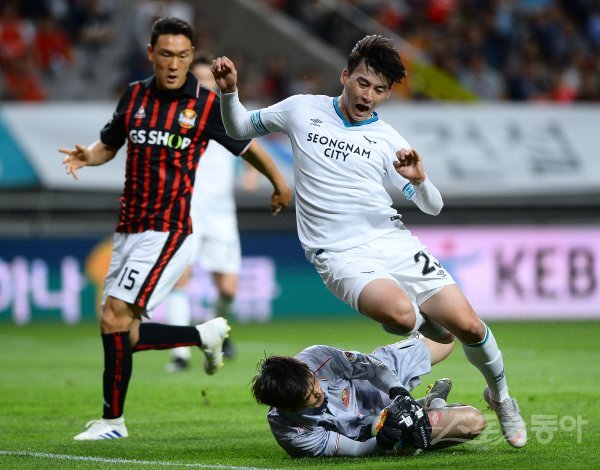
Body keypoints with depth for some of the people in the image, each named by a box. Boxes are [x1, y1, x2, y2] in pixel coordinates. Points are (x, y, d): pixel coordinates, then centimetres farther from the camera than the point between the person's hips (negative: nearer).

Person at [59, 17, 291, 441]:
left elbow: (245, 145, 10)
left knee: (115, 317, -16)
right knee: (122, 334, 7)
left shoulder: (206, 104, -4)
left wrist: (279, 181, 11)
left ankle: (112, 420, -5)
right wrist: (86, 157, -1)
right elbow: (109, 143, 20)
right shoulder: (135, 96, 9)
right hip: (129, 230, 6)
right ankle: (205, 335, 29)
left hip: (168, 231, -6)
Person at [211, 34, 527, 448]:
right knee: (399, 313, -34)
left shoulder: (387, 139, 9)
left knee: (467, 324, -12)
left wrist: (419, 180, -15)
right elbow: (239, 128, 17)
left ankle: (500, 395, 19)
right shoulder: (303, 110, 7)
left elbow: (433, 207, 8)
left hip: (394, 242, 2)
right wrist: (229, 91, -2)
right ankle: (427, 324, 6)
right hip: (341, 255, -2)